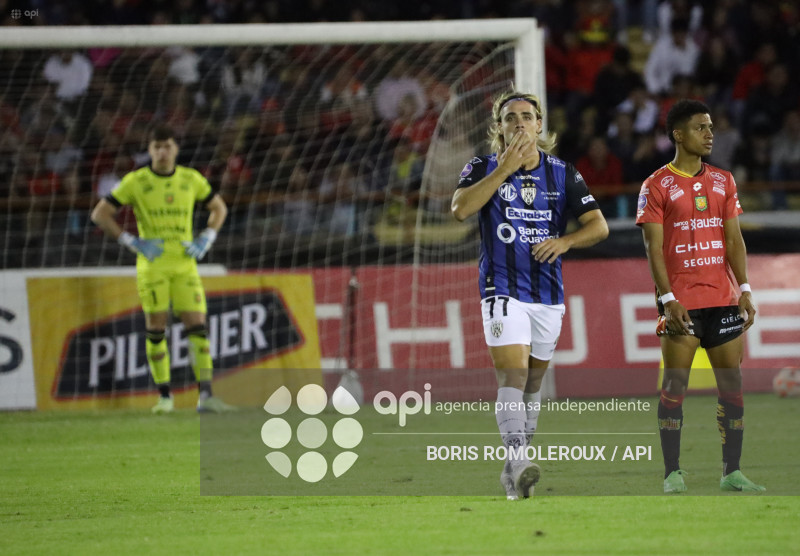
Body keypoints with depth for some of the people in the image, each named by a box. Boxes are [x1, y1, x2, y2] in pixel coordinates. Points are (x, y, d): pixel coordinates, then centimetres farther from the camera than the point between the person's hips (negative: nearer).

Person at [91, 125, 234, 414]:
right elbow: (99, 214, -2)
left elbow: (219, 208, 19)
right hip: (152, 267, -2)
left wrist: (205, 241, 4)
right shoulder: (135, 182, -4)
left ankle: (205, 396, -10)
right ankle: (164, 397, 8)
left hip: (185, 265, 2)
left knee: (198, 327, -8)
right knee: (156, 330, -2)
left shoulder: (192, 179, 4)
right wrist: (133, 242, -8)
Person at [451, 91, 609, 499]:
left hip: (548, 294, 4)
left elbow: (598, 225, 2)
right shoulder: (484, 168, 0)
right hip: (503, 291, -4)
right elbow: (460, 209, -18)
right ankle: (517, 462, -29)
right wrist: (504, 169, -18)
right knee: (512, 373, -19)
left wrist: (565, 241, -17)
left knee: (533, 380, 10)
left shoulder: (562, 174, 6)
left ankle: (515, 467, 22)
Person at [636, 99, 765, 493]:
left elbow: (734, 240, 12)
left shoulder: (723, 182, 12)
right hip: (681, 303, -5)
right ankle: (673, 474, 1)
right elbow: (654, 248, -6)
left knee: (732, 385, 3)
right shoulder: (657, 186, -3)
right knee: (674, 387, -4)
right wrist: (668, 299, -15)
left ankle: (731, 472, 9)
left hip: (722, 299, 5)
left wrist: (744, 289, 2)